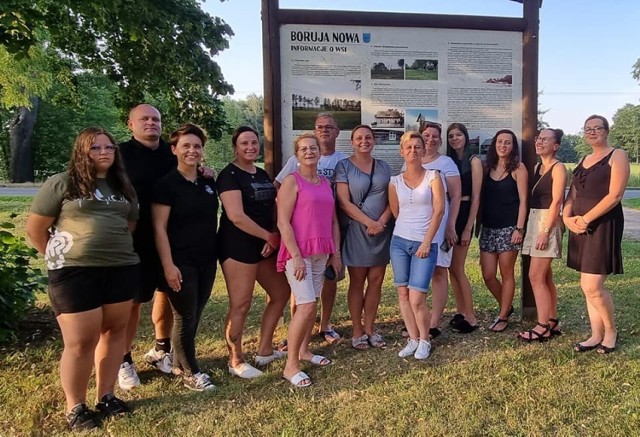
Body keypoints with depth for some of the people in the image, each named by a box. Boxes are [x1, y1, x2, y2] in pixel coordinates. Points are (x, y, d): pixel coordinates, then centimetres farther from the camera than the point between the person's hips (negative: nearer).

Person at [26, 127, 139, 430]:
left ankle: (106, 395, 28)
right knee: (81, 342, 0)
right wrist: (60, 258, 5)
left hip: (121, 269, 5)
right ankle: (75, 407, 19)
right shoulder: (61, 184, -2)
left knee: (114, 332, 11)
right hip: (75, 273, -5)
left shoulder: (123, 187, 13)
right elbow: (35, 229, 0)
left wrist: (116, 250, 12)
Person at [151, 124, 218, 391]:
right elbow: (159, 228, -13)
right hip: (181, 262, -6)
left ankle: (179, 363, 32)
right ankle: (191, 373, 19)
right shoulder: (166, 184, -10)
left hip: (207, 260, 6)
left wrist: (215, 252, 13)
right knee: (184, 317, 4)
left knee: (194, 316, 15)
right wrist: (168, 265, -18)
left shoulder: (208, 183, 8)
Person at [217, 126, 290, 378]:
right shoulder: (229, 175, -10)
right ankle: (236, 362, 14)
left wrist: (274, 238, -3)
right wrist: (270, 236, -12)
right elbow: (236, 216, -20)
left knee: (281, 293, 13)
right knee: (240, 305, -3)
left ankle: (264, 351, 26)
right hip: (238, 247, -9)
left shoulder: (263, 175, 15)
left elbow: (272, 209, 16)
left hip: (266, 246, 9)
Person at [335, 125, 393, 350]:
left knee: (376, 281, 8)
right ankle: (357, 331, 15)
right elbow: (344, 202, -9)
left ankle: (369, 328, 21)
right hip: (356, 230, -4)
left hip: (382, 230, 4)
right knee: (357, 282, 4)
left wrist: (382, 221, -10)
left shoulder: (384, 167, 10)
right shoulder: (344, 166, -2)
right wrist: (369, 223, -15)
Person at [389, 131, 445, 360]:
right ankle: (413, 339, 20)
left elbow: (439, 211, -7)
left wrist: (426, 242, -11)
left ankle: (424, 341, 15)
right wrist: (404, 233, 14)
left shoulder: (433, 176, -1)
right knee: (403, 293, 5)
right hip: (399, 241, 4)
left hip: (424, 243, -3)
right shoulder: (395, 182, 6)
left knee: (416, 298, -7)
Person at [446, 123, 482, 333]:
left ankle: (471, 318, 6)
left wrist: (468, 228, -12)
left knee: (457, 268, -4)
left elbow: (475, 197, -7)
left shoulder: (473, 161, -3)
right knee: (451, 268, 8)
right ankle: (460, 312, 20)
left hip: (463, 214, -5)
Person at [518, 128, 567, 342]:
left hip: (548, 222, -8)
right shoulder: (537, 168, 14)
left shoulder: (558, 168, -9)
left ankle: (543, 327, -1)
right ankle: (552, 322, 22)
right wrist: (525, 226, 7)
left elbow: (556, 202, -15)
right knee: (546, 276, 13)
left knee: (536, 276, -9)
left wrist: (545, 231, -20)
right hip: (534, 221, 9)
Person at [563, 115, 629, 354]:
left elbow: (615, 195, -15)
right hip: (580, 226, 7)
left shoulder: (617, 156, -4)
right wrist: (567, 217, -5)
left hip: (603, 225, -7)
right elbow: (572, 195, 14)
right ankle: (596, 335, 19)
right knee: (588, 286, 9)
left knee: (592, 287, -10)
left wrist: (586, 219, -16)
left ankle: (611, 330, 13)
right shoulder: (583, 160, 18)